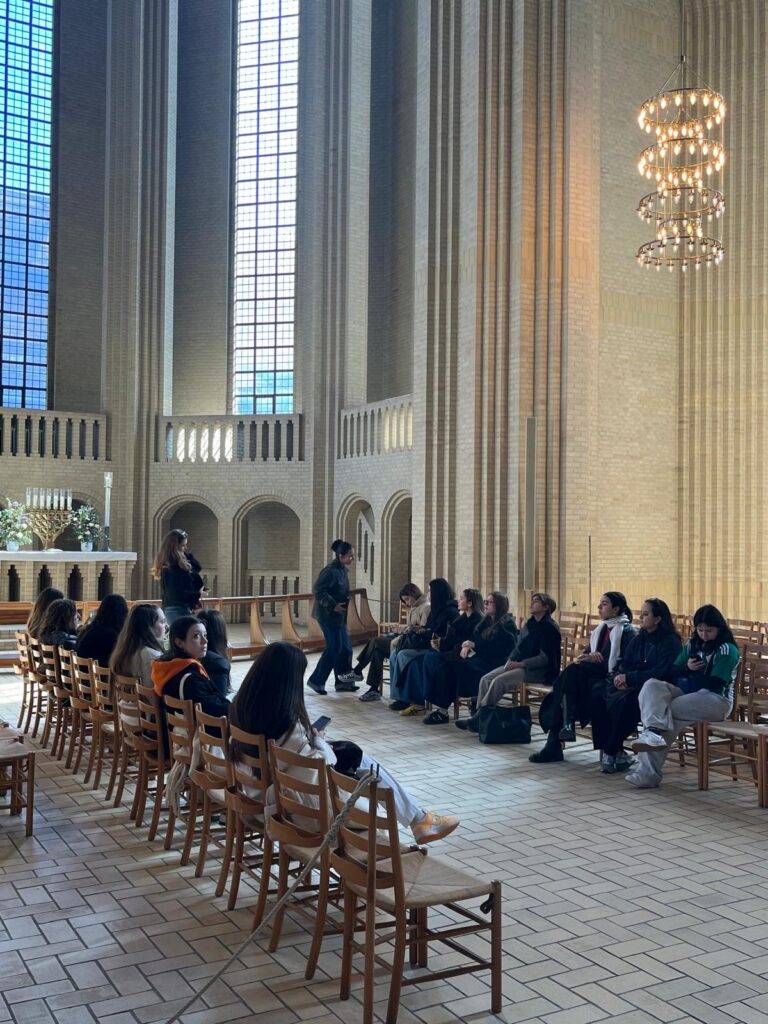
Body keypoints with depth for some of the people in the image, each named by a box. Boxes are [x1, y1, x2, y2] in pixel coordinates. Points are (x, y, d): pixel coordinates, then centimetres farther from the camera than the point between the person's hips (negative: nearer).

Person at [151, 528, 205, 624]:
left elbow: (197, 567, 24)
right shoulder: (171, 568, -18)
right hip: (177, 610, -10)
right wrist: (197, 595, -12)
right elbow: (177, 594, -22)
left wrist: (188, 553, 11)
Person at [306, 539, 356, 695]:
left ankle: (343, 681, 19)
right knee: (334, 647, -7)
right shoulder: (331, 571, -19)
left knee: (345, 648, 11)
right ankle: (316, 681, 3)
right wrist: (332, 605, -25)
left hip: (338, 616, 10)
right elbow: (317, 590, -23)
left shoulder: (343, 570, 10)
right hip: (328, 614, -10)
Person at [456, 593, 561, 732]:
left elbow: (544, 658, -15)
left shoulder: (550, 628, -8)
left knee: (499, 681, -27)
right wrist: (510, 660, -2)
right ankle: (478, 716, -19)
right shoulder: (529, 624, 18)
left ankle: (478, 719, -23)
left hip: (538, 671, -8)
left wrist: (519, 664, -19)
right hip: (519, 665, 8)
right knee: (486, 679, -13)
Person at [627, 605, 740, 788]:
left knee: (667, 710, -28)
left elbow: (714, 684, -13)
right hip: (688, 694, 7)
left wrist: (686, 680, -2)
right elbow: (672, 673, 15)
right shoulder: (693, 644, 20)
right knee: (651, 685, -22)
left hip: (716, 700, -6)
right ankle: (654, 730, -48)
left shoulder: (727, 650, -2)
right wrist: (686, 667, -7)